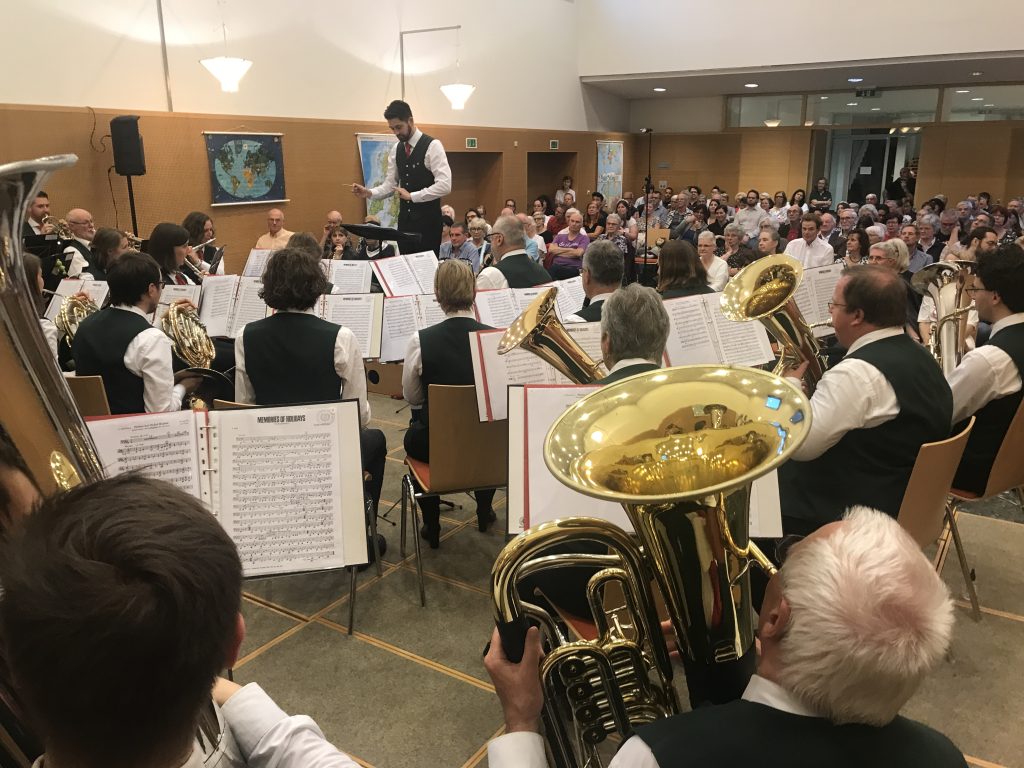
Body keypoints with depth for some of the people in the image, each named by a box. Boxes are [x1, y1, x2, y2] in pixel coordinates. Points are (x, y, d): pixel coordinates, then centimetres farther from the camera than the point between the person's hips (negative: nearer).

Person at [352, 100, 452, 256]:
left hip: (427, 219, -6)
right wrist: (369, 193, -8)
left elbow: (444, 185, -18)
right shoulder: (396, 149, 10)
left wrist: (412, 196, -18)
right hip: (404, 218, 6)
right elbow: (390, 184, 11)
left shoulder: (432, 146, -10)